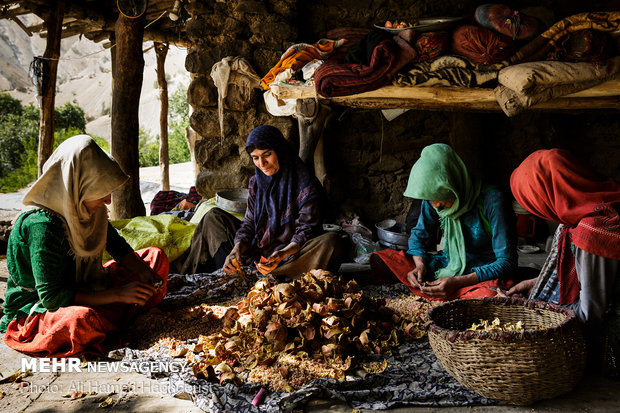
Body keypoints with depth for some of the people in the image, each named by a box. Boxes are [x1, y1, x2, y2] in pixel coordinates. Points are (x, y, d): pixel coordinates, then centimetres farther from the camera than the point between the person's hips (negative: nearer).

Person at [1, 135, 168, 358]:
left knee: (156, 256, 8)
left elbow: (117, 246, 11)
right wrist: (118, 294, -29)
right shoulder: (41, 225, -29)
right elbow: (52, 296, -29)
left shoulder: (89, 207, -6)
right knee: (81, 319, -43)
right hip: (36, 309, -8)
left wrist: (146, 274, -8)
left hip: (83, 288, 8)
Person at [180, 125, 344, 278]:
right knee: (214, 216, 6)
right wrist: (237, 248, -16)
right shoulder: (256, 183, 6)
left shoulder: (307, 187, -13)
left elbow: (306, 231, -15)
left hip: (292, 253, -5)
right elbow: (249, 222, 5)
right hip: (257, 250, 5)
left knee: (331, 243, -36)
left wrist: (282, 255, -33)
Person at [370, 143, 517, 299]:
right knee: (379, 259, -9)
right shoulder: (433, 197, -7)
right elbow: (419, 235, 11)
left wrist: (457, 282, -30)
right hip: (447, 264, 5)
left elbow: (507, 262, -21)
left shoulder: (491, 200, -23)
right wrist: (420, 265, -12)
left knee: (489, 297, -43)